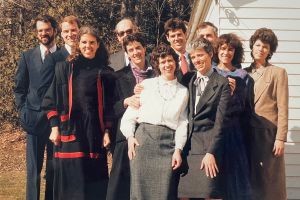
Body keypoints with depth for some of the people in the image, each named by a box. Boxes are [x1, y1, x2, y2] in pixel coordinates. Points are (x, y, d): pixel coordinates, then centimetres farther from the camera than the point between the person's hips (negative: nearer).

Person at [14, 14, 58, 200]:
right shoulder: (27, 56, 9)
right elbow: (20, 89, 11)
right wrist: (23, 112, 1)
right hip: (35, 118, 0)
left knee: (55, 167, 6)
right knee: (34, 167, 1)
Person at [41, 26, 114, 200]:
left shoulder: (105, 72, 8)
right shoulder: (64, 68, 5)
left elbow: (109, 105, 9)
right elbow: (51, 100, 5)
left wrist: (107, 131, 1)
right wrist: (55, 128, -2)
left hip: (95, 132, 1)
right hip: (70, 131, -1)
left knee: (94, 180, 3)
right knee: (70, 179, 0)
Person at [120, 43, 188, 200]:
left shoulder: (183, 92, 14)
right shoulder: (146, 85, 10)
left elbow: (182, 123, 9)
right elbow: (130, 115, 8)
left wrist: (178, 149, -1)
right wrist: (130, 136, -6)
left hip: (168, 143, 1)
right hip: (143, 140, -1)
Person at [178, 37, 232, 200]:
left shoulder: (222, 83, 0)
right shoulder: (187, 79, 13)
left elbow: (221, 121, -5)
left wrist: (211, 152, -11)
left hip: (208, 143, -4)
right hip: (187, 146, 4)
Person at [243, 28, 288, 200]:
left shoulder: (278, 72, 2)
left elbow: (283, 109, -4)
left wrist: (281, 138, -10)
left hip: (268, 134, -4)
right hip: (248, 133, 4)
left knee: (269, 181, 0)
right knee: (250, 181, 8)